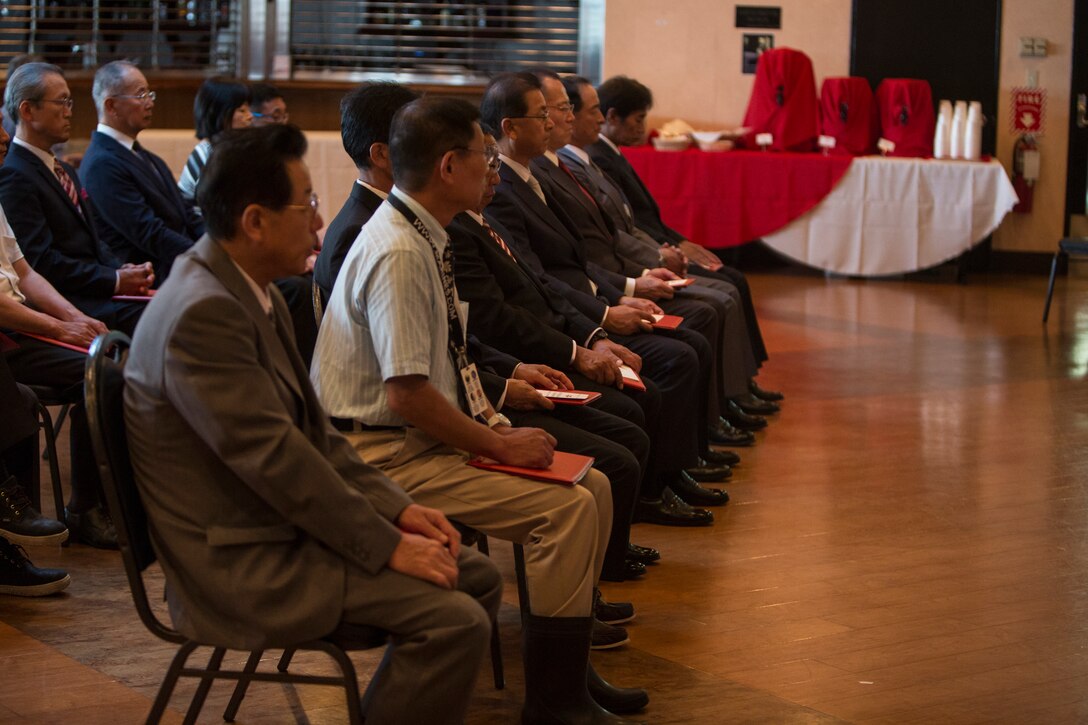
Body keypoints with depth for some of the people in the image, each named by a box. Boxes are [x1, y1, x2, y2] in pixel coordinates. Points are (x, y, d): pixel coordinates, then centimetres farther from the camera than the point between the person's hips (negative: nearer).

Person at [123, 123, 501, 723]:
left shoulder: (251, 292, 9)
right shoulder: (203, 314, -23)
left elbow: (310, 430, 14)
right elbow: (275, 459, -24)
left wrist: (395, 507, 3)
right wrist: (387, 546, -17)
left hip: (281, 524, 10)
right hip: (237, 562, -10)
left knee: (479, 579, 9)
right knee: (455, 620, -19)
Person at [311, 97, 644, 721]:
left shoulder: (427, 238, 10)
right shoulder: (399, 254, -22)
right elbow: (407, 394, -25)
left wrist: (491, 421, 5)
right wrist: (499, 444, -15)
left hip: (432, 437, 10)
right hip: (386, 453, -10)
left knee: (594, 486, 5)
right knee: (567, 506, -19)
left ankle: (571, 665, 16)